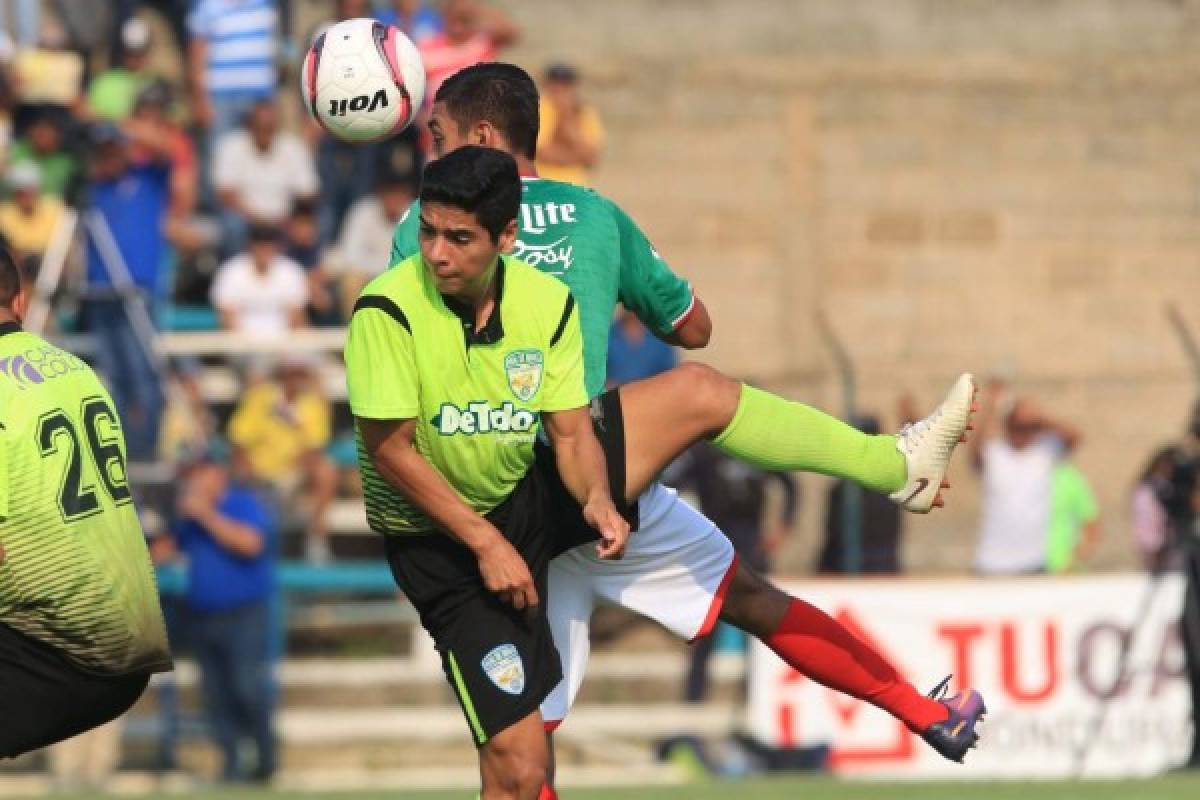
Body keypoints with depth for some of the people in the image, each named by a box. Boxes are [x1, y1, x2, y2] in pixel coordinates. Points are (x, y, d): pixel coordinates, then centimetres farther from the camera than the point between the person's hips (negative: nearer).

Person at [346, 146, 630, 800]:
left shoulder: (548, 303, -9)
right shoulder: (388, 311, -23)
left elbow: (571, 434, -6)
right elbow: (390, 450, -20)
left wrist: (596, 499, -29)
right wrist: (485, 542, -24)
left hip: (528, 497, 6)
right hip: (435, 538, -6)